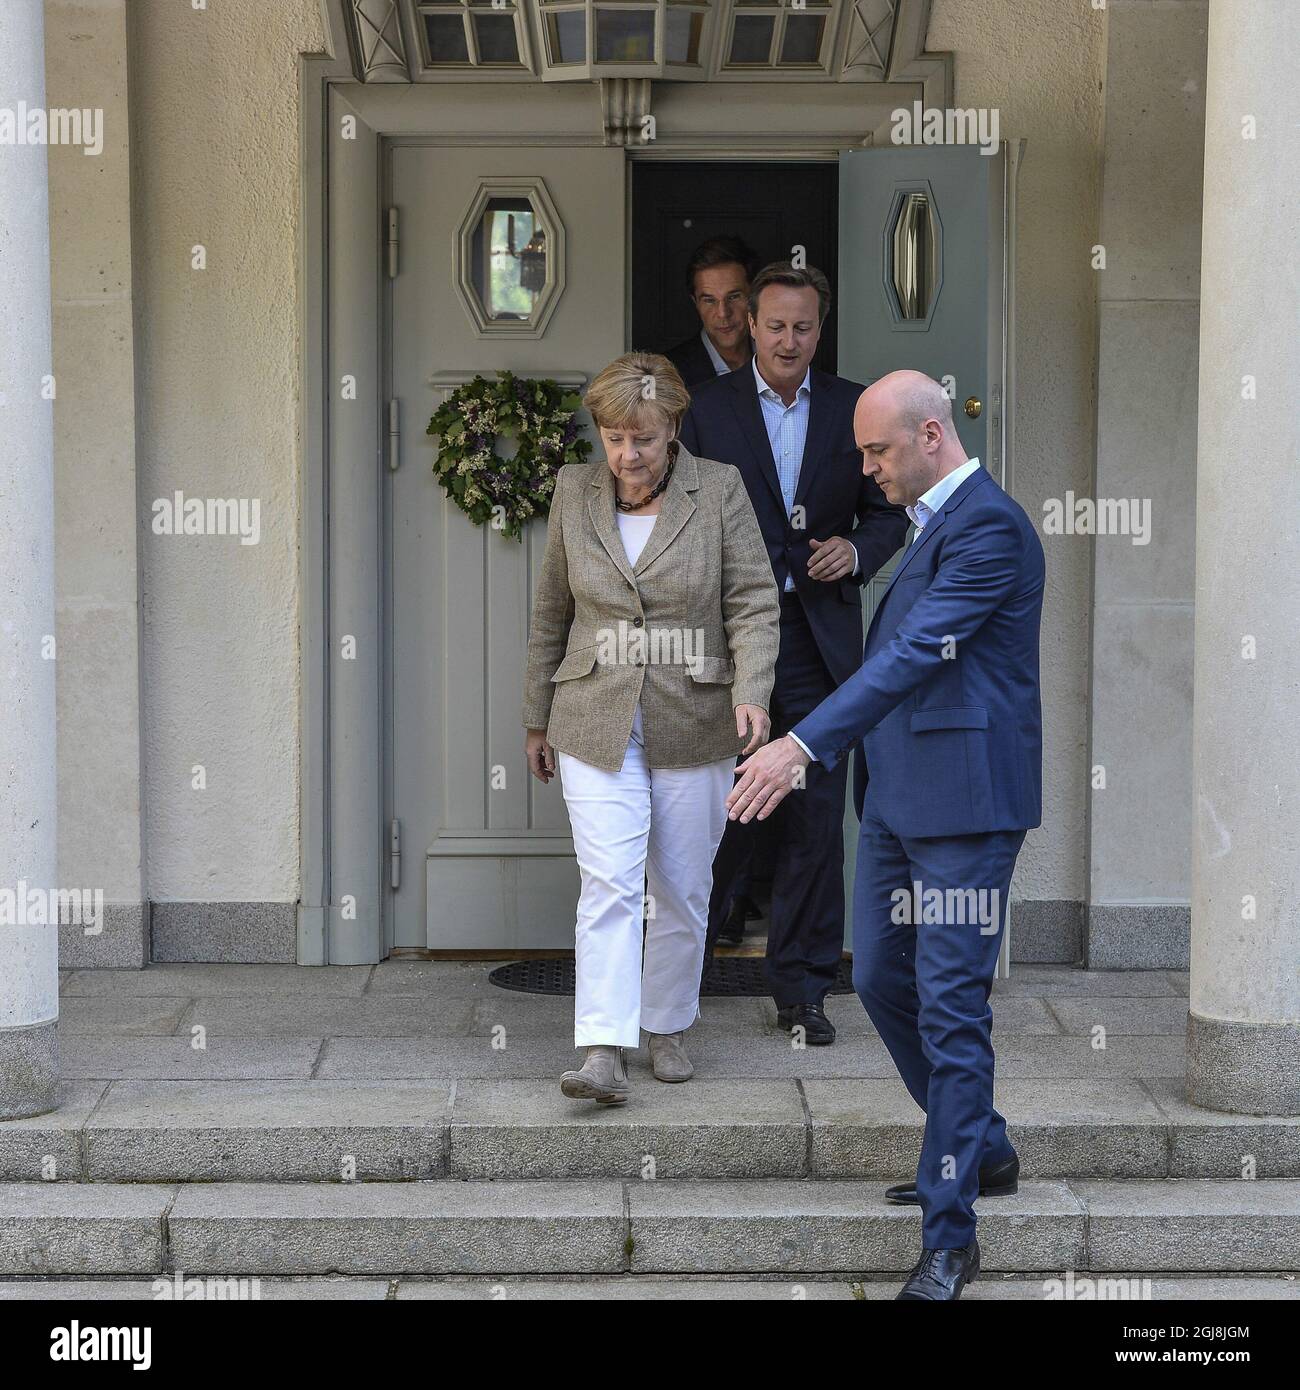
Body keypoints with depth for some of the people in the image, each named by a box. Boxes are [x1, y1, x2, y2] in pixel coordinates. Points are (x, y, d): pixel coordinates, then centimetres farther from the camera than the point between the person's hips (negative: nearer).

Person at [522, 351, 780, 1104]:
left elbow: (754, 604, -6)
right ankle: (606, 1052, -15)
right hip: (596, 723, 0)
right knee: (609, 883, -11)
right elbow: (552, 612, 12)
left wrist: (751, 694, -22)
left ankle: (668, 1027, 26)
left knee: (683, 889, 9)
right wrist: (539, 718, 14)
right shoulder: (575, 491, 3)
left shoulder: (719, 490, -4)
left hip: (693, 725, 0)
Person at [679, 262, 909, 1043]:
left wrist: (858, 550, -9)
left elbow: (888, 511, 13)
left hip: (820, 636, 1)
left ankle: (802, 990, 11)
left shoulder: (855, 410, 8)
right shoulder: (709, 409, 4)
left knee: (816, 817, 2)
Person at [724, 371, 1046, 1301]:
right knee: (881, 979, 16)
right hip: (899, 796, 10)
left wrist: (802, 746, -32)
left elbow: (917, 653, -25)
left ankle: (951, 1236, 0)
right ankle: (983, 1152, 32)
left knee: (951, 1005, -7)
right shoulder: (935, 523, 17)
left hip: (964, 801, -10)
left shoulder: (989, 525, -15)